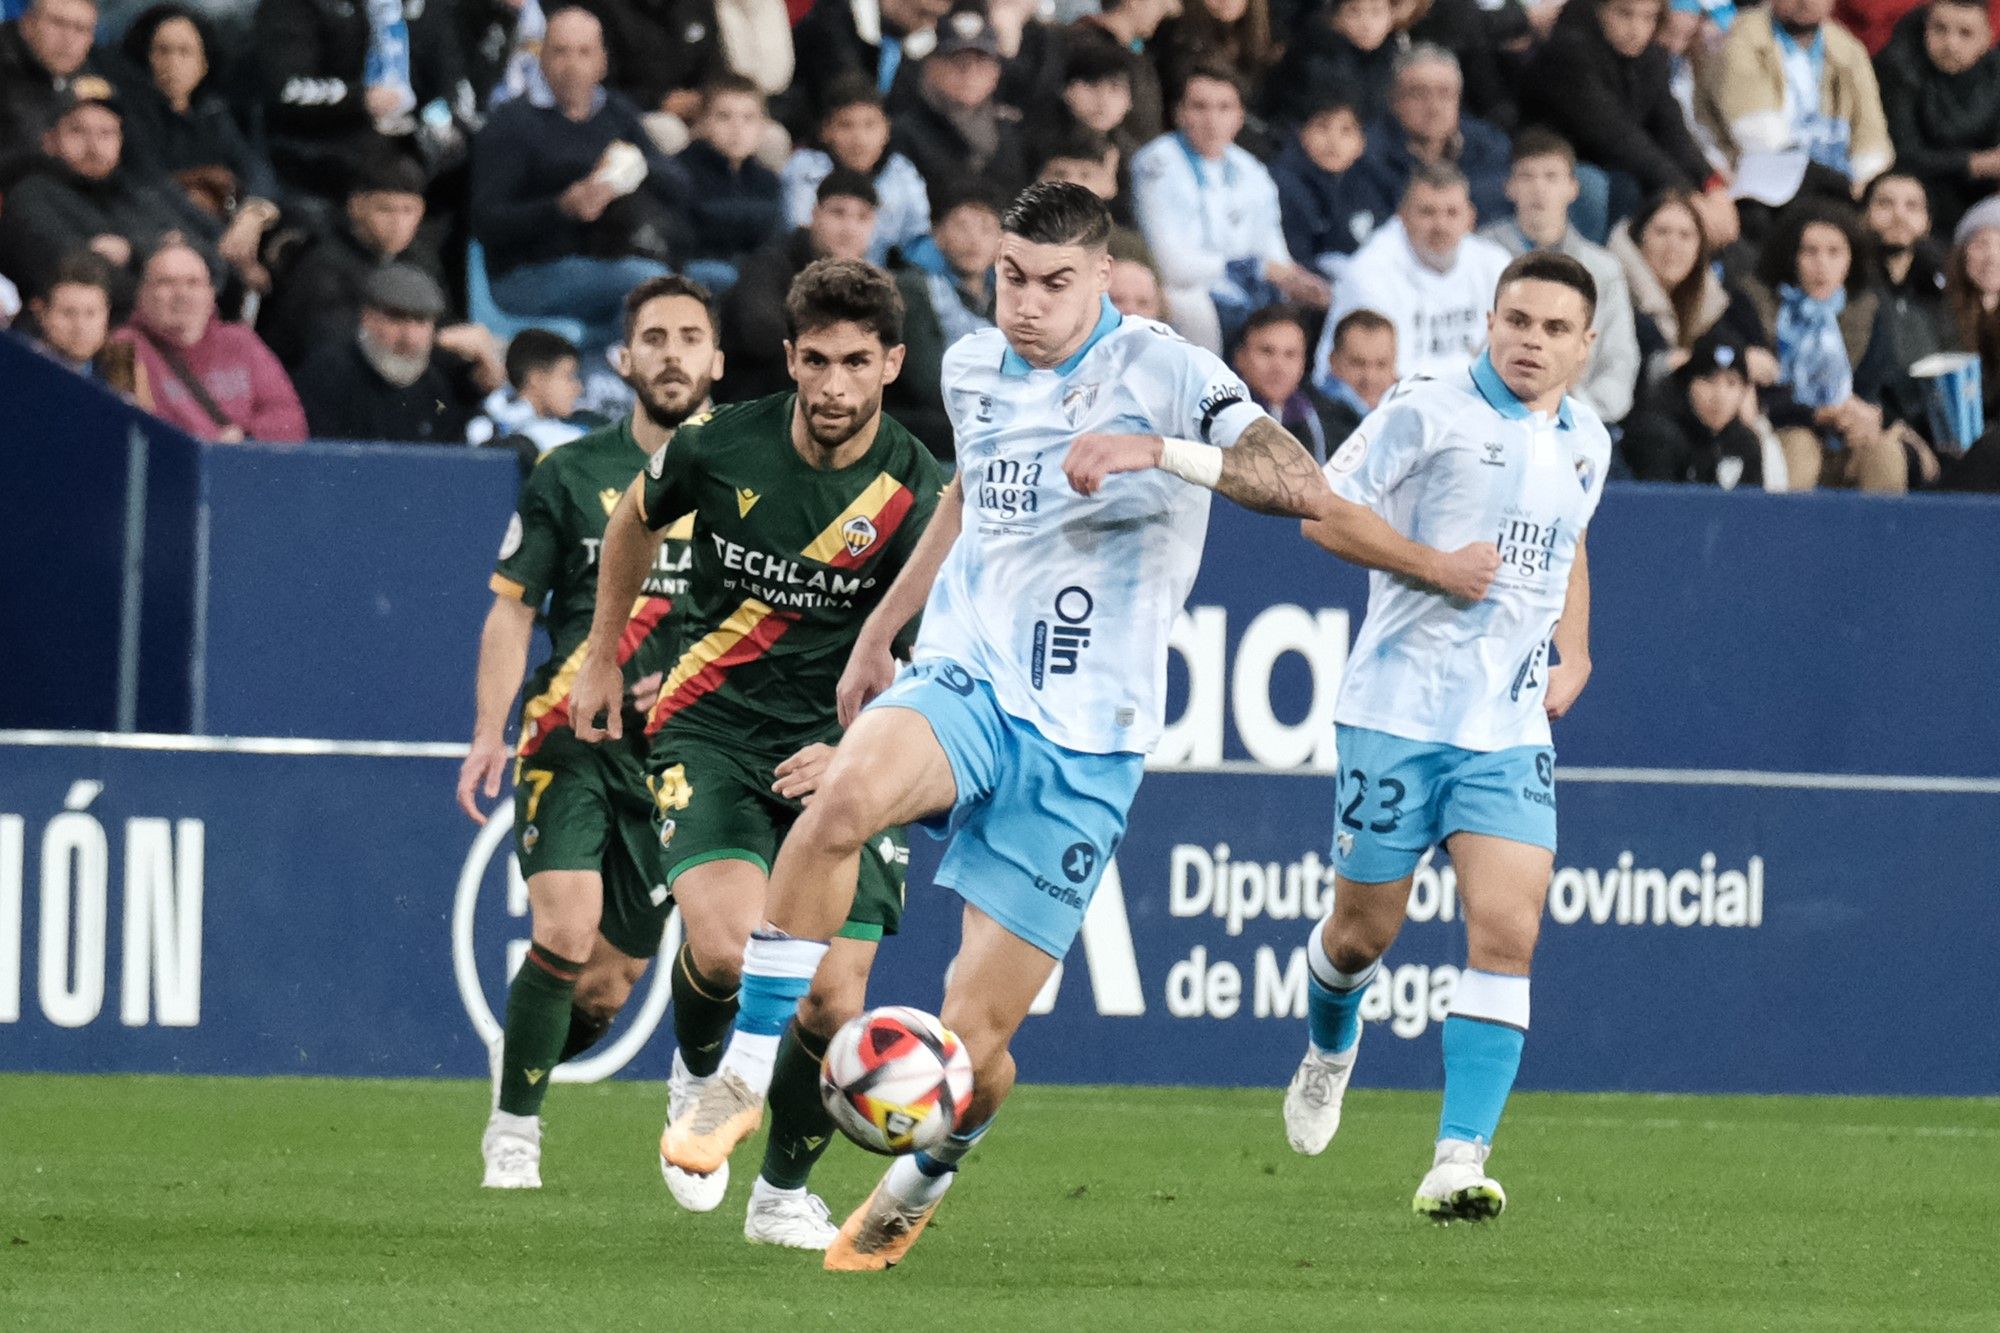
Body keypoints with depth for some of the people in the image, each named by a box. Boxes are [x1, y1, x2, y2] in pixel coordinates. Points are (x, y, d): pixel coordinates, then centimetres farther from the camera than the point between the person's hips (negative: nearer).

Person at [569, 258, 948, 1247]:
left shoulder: (917, 496, -12)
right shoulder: (721, 448, -9)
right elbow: (635, 523, 14)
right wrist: (602, 661, 22)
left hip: (837, 749, 1)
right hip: (710, 729, 0)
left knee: (834, 1005, -9)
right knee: (728, 944, -27)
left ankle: (783, 1191, 18)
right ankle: (699, 1072, 8)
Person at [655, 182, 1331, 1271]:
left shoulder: (1162, 373, -8)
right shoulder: (971, 372, 9)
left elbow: (1304, 486, -20)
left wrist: (1159, 450, -31)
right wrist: (878, 631, 33)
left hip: (1082, 743, -3)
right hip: (964, 687, 3)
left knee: (973, 1040, -5)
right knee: (848, 790, -36)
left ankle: (924, 1180, 31)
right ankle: (745, 1076, -26)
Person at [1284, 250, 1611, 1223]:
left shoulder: (1587, 442, 12)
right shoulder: (1428, 412, -7)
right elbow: (1325, 511, -6)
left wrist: (1574, 653, 16)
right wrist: (1433, 564, -16)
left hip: (1512, 728, 4)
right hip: (1400, 708, -3)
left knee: (1507, 933, -14)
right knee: (1365, 929, 7)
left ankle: (1458, 1163, -17)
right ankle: (1329, 1050, 43)